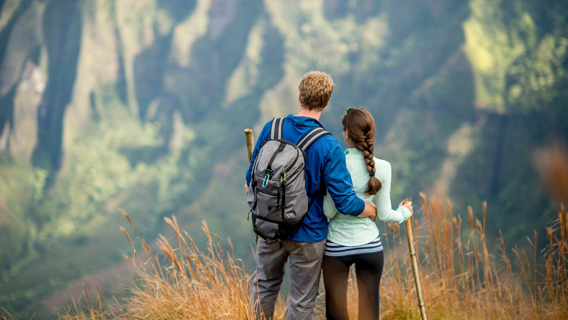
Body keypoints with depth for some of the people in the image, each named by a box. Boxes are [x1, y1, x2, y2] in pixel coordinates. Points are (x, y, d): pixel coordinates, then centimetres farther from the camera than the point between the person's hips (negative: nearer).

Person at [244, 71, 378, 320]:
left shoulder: (271, 129, -8)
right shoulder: (329, 147, -20)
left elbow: (252, 179, 5)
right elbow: (345, 203, -19)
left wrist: (250, 186, 29)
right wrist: (371, 210, 1)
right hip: (307, 234, -4)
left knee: (264, 286, 24)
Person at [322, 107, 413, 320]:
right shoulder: (383, 168, -8)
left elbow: (329, 211, -14)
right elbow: (384, 214, 0)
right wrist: (403, 214, 20)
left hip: (337, 247, -2)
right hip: (370, 245, 2)